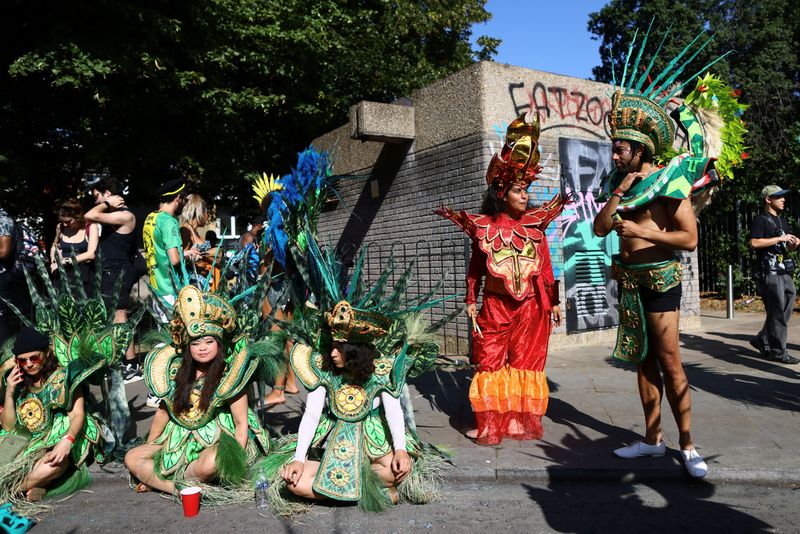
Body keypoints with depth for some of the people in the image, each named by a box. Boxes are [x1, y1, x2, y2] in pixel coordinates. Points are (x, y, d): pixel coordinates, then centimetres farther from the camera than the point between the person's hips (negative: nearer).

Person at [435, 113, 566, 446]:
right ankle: (491, 424, 13)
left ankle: (521, 421, 20)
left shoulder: (534, 225, 4)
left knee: (525, 362, 8)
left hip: (531, 306, 2)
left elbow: (545, 266, 6)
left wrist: (554, 302, 7)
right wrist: (470, 302, 0)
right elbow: (475, 267, 3)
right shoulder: (485, 227, 0)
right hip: (496, 305, -1)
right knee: (491, 362, 1)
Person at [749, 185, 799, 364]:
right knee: (777, 313, -5)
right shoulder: (761, 220, -6)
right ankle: (777, 351, 3)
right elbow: (754, 242, -20)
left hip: (784, 272, 8)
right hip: (769, 273, -8)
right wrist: (780, 238, -17)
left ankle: (762, 341, 22)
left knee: (784, 311, 10)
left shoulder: (783, 221, 20)